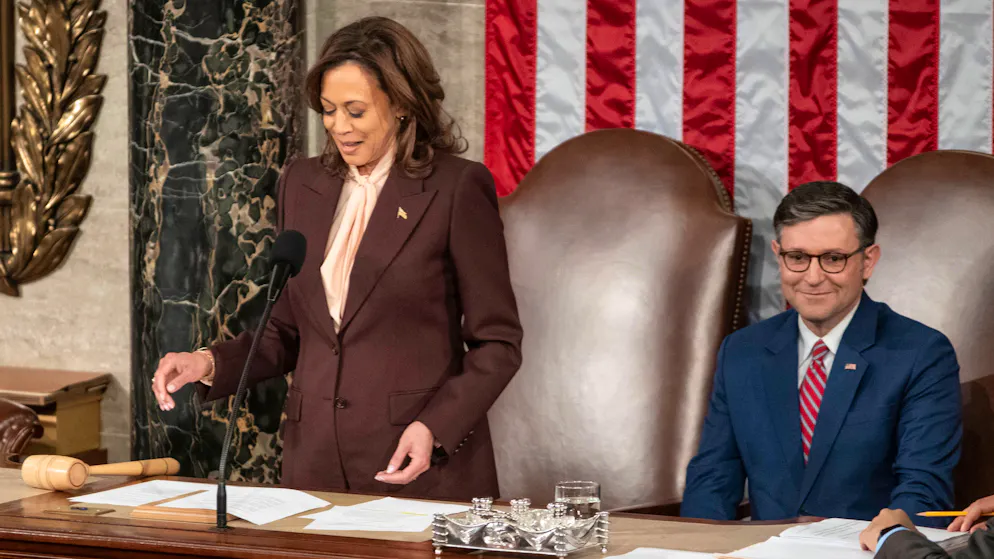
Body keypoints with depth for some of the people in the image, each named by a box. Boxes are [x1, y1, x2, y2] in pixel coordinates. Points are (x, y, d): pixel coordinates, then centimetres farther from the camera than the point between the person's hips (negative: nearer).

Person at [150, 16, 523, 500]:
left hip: (423, 470, -4)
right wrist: (211, 364, 0)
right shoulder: (302, 184, 10)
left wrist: (435, 428, -17)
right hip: (316, 465, 4)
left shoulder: (457, 188, -6)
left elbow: (498, 343, -4)